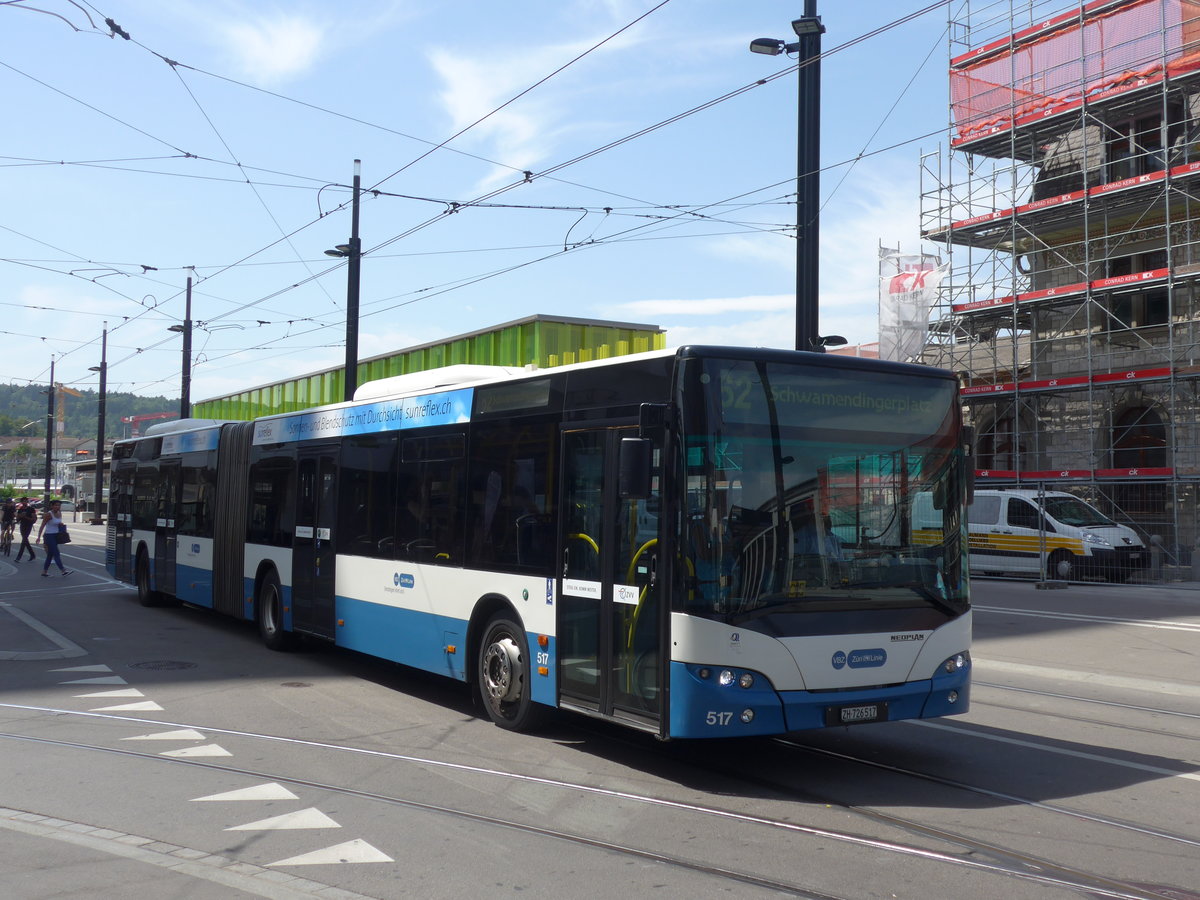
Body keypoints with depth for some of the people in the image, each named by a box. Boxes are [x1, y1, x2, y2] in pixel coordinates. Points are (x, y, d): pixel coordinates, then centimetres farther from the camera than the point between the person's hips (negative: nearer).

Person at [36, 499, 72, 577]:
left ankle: (44, 571, 19)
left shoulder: (59, 514, 7)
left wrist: (61, 525, 0)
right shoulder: (49, 514, -14)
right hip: (49, 535, -8)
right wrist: (39, 537, -21)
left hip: (56, 536, 8)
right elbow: (42, 526, -15)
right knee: (56, 553, -10)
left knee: (50, 554, 11)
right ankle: (63, 570, -13)